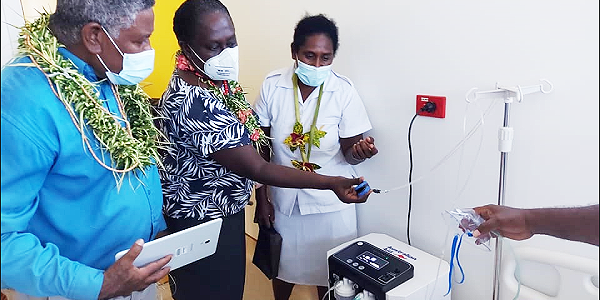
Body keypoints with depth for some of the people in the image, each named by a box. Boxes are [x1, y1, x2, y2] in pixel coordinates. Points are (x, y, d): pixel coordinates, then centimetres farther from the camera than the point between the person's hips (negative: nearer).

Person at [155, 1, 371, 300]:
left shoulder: (212, 79, -2)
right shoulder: (196, 104, -32)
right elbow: (257, 169, -28)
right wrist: (331, 183, -28)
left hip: (219, 211, 9)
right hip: (202, 225, -8)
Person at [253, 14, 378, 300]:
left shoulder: (344, 90, -13)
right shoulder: (272, 85, -10)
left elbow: (348, 153, -9)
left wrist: (360, 152, -32)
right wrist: (261, 198, -1)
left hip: (330, 203, -1)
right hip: (283, 198, 2)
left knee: (330, 273, 15)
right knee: (283, 266, 22)